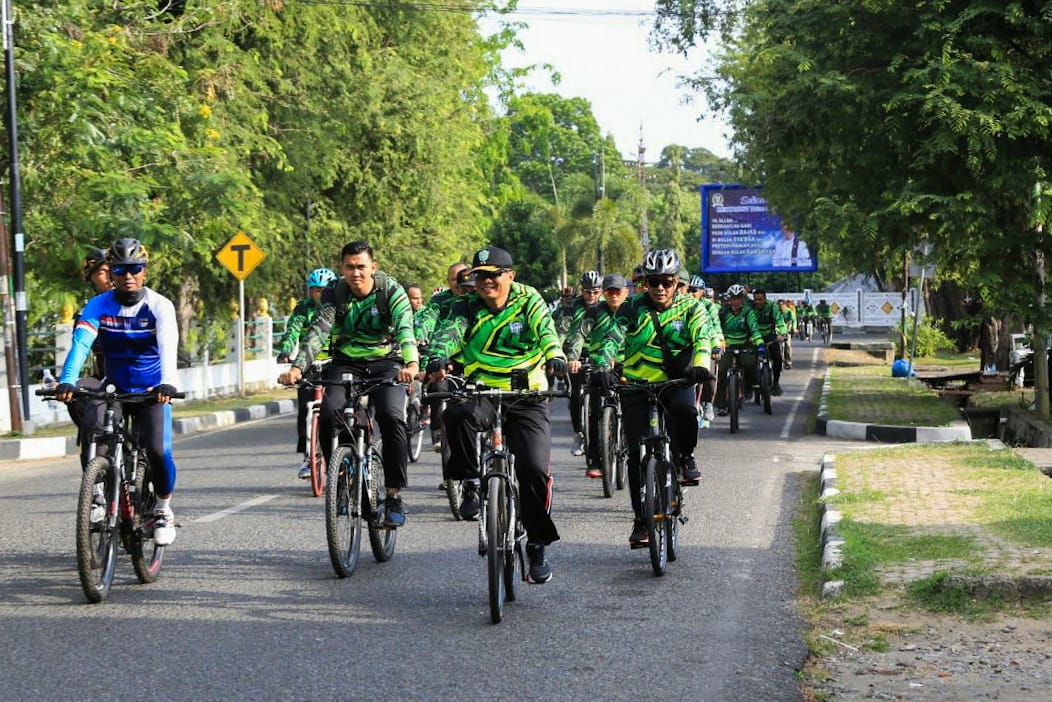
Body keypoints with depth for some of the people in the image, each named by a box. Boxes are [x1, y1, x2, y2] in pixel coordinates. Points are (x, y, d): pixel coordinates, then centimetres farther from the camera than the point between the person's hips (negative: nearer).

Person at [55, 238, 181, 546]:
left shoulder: (159, 306, -12)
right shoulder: (98, 306, -7)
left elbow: (168, 346, -28)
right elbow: (81, 343, -22)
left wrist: (167, 383, -47)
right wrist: (67, 381, -40)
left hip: (152, 391, -2)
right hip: (114, 388, 2)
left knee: (158, 450, -21)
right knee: (92, 439, -26)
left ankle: (163, 509, 6)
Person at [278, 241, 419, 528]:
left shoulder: (391, 290, -13)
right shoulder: (334, 293, -8)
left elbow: (404, 329, -27)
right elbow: (318, 331, -20)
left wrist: (411, 363, -48)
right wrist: (297, 367, -37)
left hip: (385, 363, -2)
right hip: (346, 363, 2)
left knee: (391, 416, -27)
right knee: (328, 413, -26)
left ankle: (394, 496, -18)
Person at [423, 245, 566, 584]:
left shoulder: (528, 301, 0)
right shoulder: (467, 307, 3)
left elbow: (546, 331, -18)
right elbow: (449, 332, -16)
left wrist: (555, 357, -40)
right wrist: (438, 358, -39)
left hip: (528, 398, -1)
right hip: (482, 393, 1)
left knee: (534, 469, -14)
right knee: (457, 414, -35)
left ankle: (537, 546, 3)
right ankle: (470, 483, -14)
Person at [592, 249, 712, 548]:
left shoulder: (689, 308, 2)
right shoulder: (632, 308, 1)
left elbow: (701, 338, -14)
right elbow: (613, 338, -13)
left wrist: (700, 365, -36)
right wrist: (603, 366, -33)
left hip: (676, 382, 0)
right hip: (636, 386, 1)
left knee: (685, 411, -35)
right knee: (637, 453, -5)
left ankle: (685, 457, -5)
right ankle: (641, 520, 5)